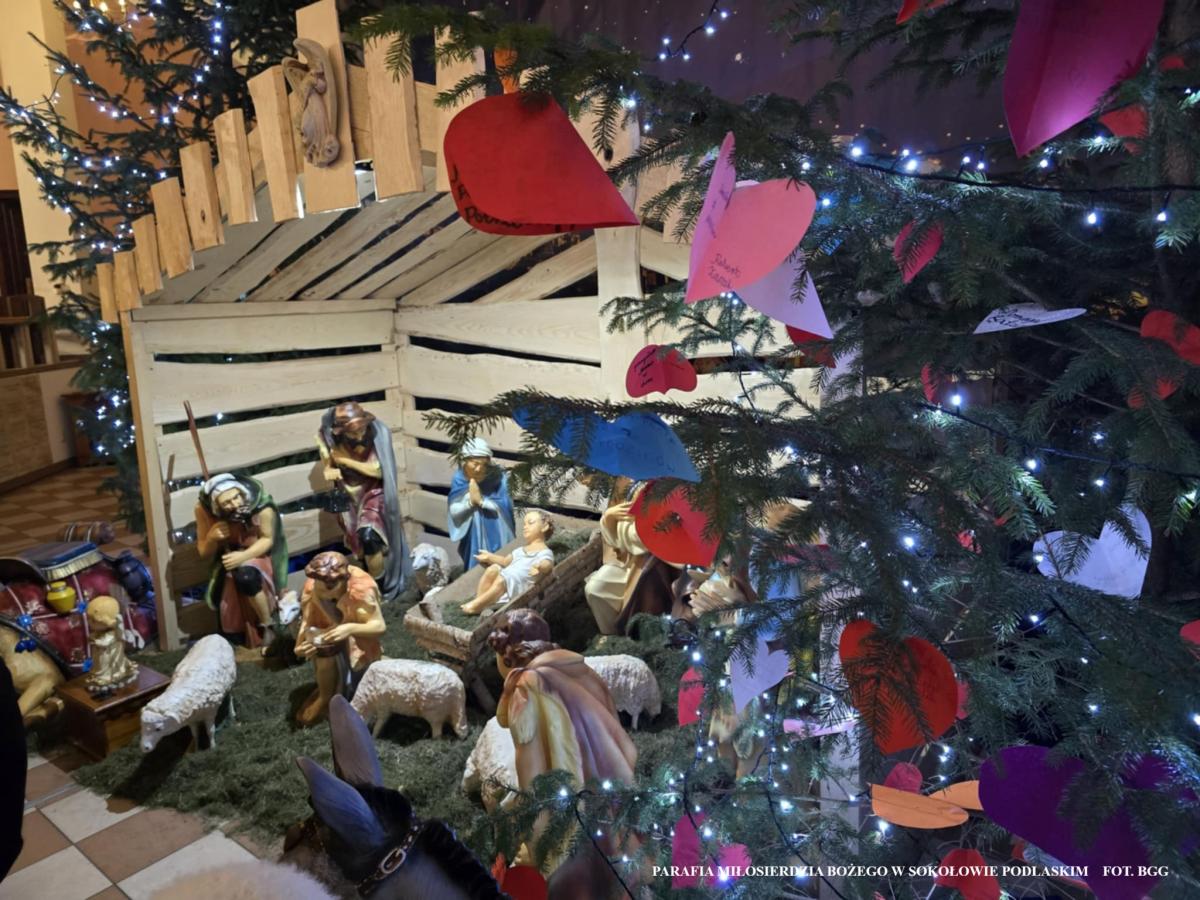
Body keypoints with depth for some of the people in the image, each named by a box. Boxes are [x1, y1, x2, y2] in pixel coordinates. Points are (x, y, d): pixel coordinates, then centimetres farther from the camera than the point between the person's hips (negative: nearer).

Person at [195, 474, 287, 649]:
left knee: (246, 577, -32)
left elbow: (267, 539, -14)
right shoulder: (204, 509, -22)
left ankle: (268, 626, -9)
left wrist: (244, 556, -32)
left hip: (258, 554, -3)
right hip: (229, 556, 3)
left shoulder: (261, 505, -31)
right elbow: (204, 553, -9)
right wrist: (212, 538, -33)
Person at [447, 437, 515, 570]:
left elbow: (505, 506, -17)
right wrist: (470, 501, -23)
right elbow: (453, 512, -7)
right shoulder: (459, 479, -6)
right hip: (473, 538, 2)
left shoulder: (498, 476, -14)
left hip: (496, 537, -2)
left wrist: (481, 500, -24)